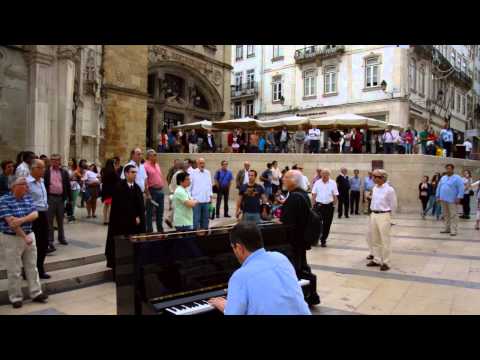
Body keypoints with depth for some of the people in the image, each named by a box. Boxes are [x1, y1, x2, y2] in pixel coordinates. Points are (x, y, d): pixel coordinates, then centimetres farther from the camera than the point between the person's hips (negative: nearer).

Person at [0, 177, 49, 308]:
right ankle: (16, 298, 17)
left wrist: (22, 219, -24)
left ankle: (36, 293, 21)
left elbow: (35, 214, -5)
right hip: (11, 238, -5)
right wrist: (24, 237, -20)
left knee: (32, 267, 11)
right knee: (14, 271, 4)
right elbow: (11, 222, -19)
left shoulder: (28, 198, 5)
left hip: (29, 236, 5)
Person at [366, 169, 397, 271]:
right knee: (374, 239, 14)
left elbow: (393, 205, -3)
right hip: (373, 215, 7)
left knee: (385, 241, 0)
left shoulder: (389, 190, -13)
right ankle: (376, 260, 26)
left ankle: (386, 263, 9)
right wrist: (373, 212, 16)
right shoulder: (374, 188, 7)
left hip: (383, 216, -7)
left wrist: (386, 214, 6)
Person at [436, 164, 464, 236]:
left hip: (452, 200, -6)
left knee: (453, 216, -6)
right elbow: (439, 187, 18)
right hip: (443, 200, 6)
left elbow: (461, 188, -11)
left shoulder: (457, 178, -5)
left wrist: (459, 198, -17)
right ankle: (447, 229, 19)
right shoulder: (443, 178, 15)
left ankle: (453, 230, -5)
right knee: (445, 215, 11)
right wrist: (438, 196, 12)